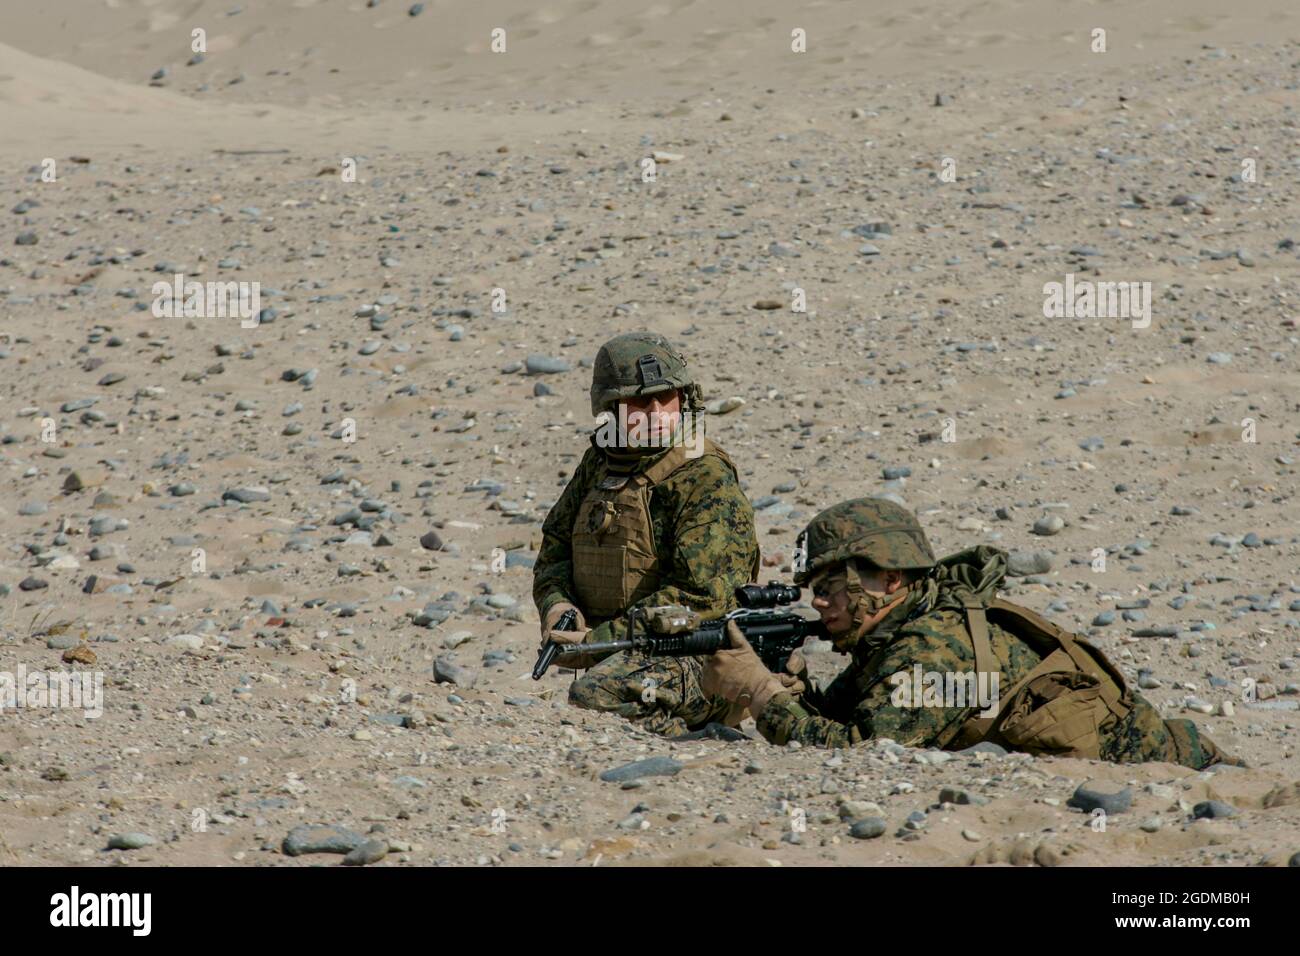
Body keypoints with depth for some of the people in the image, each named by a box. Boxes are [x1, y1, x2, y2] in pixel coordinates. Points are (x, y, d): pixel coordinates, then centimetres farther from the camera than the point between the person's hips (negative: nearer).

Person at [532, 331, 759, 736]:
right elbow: (555, 548, 19)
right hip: (624, 657, 8)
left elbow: (699, 596, -19)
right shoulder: (599, 464, 12)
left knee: (594, 698, -33)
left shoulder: (707, 479, -12)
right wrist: (558, 607, -5)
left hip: (692, 658, -8)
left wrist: (599, 639, -21)